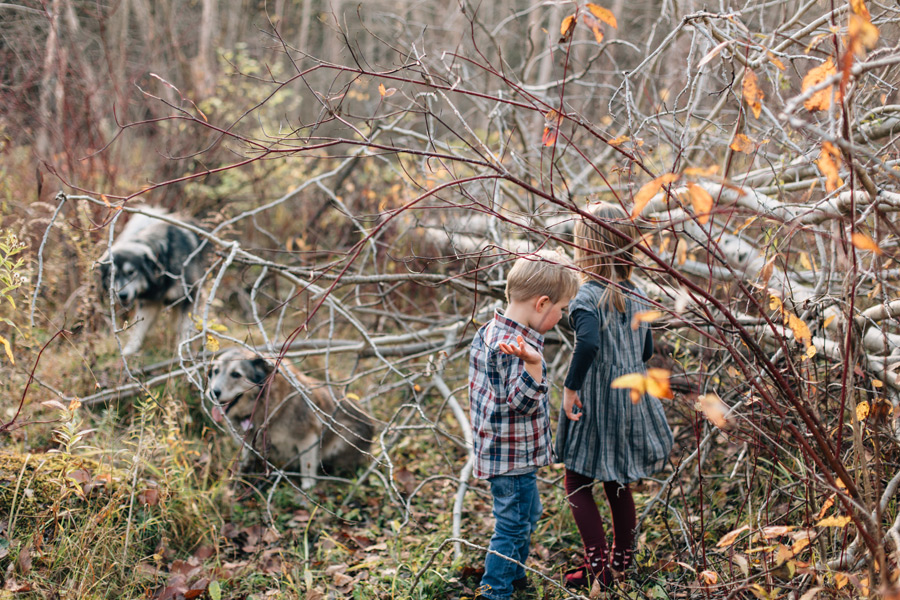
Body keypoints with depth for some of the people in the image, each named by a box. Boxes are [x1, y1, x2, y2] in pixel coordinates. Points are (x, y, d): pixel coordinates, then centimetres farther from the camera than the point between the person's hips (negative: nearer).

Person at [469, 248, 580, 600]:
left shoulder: (489, 331, 3)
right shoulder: (515, 347, -28)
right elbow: (522, 403, -33)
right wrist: (533, 364, -45)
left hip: (497, 449, 10)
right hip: (513, 457, -10)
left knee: (528, 514, 26)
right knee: (513, 525, 2)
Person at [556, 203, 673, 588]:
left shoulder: (587, 297, -19)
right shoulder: (637, 296, 2)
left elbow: (588, 342, -37)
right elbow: (646, 351, 11)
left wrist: (571, 386, -27)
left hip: (594, 405, -7)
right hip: (629, 401, 7)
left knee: (577, 484, 7)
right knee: (617, 485, 20)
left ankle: (598, 566, 7)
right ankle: (622, 559, 30)